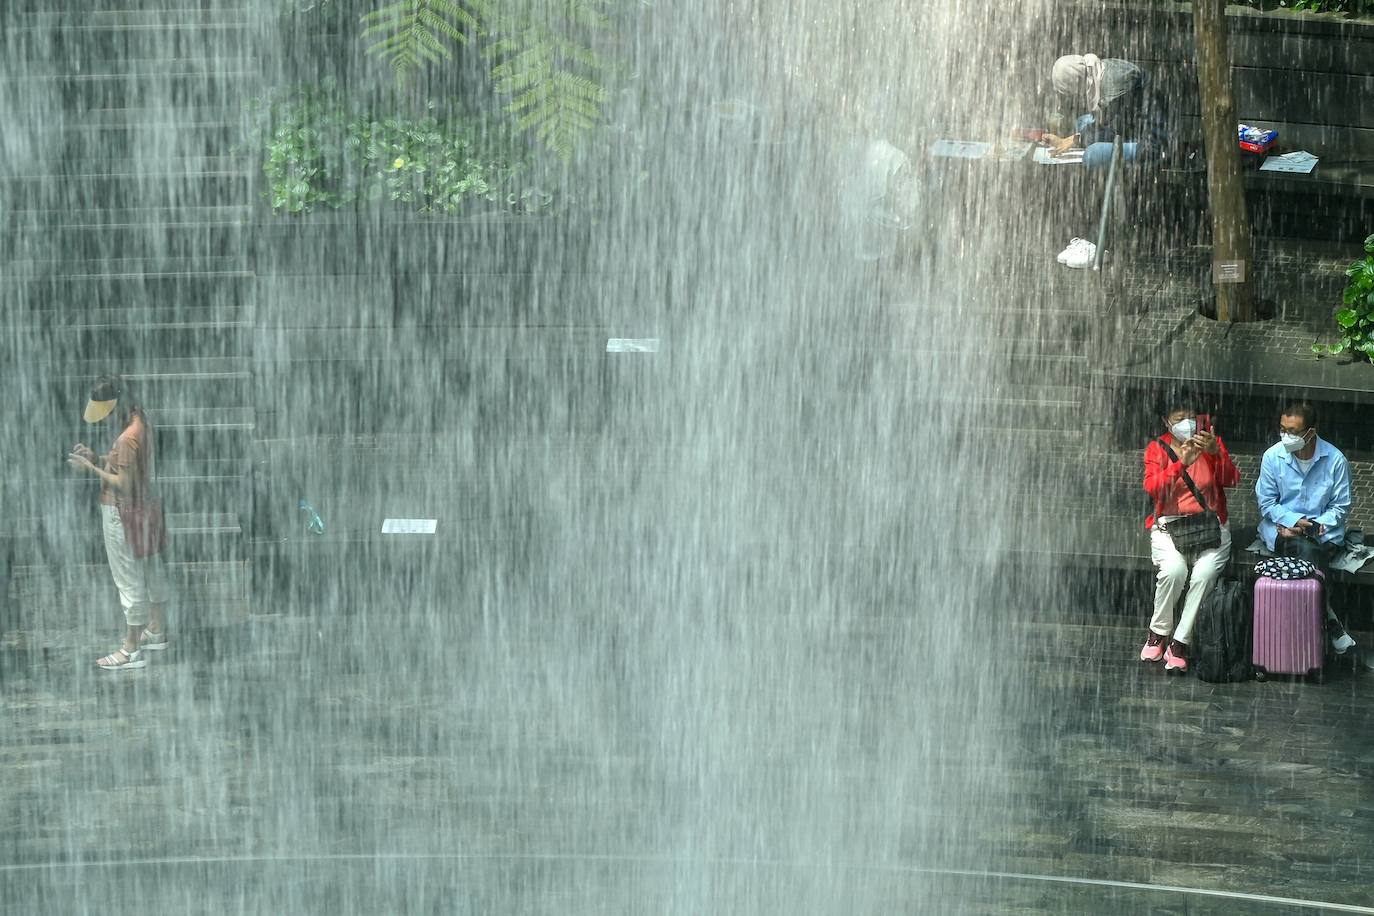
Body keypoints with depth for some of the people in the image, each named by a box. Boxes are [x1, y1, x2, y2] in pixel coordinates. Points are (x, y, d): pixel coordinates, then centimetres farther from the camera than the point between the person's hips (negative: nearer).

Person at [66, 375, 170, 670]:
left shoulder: (127, 439, -27)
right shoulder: (141, 421, 2)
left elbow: (123, 484, -24)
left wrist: (91, 468, -17)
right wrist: (96, 458, 2)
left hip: (123, 515, -10)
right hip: (145, 506, 10)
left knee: (130, 582, 1)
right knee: (151, 573, 21)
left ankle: (131, 650, 10)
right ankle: (157, 632, 36)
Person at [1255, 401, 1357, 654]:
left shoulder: (1335, 460, -4)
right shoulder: (1272, 457, -2)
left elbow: (1341, 507, 2)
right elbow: (1266, 503, 2)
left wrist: (1313, 527, -12)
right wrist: (1294, 521, -13)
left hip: (1324, 531, 0)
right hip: (1282, 528, 0)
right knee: (1306, 550, -33)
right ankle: (1331, 621, -22)